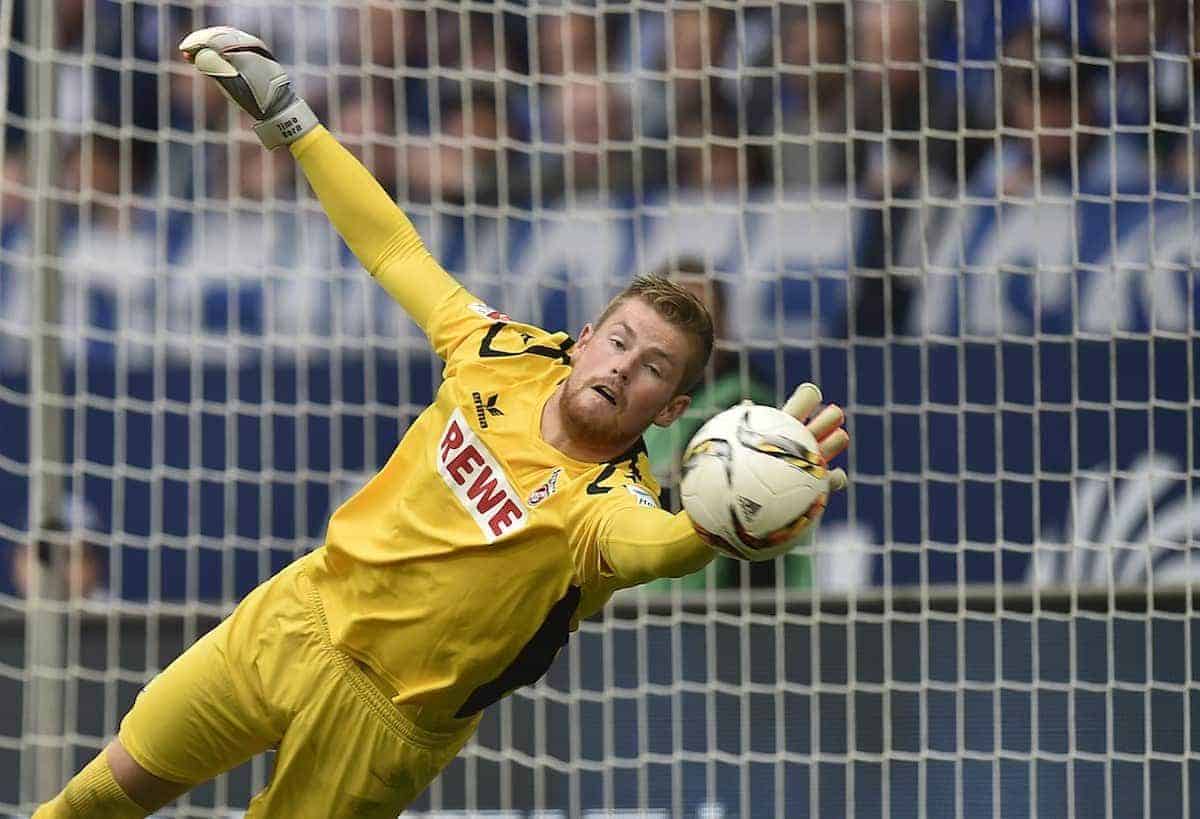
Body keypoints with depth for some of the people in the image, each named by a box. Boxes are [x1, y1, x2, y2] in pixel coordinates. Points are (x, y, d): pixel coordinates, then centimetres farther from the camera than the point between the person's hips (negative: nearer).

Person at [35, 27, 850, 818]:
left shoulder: (609, 503, -28)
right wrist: (289, 120, 7)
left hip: (383, 721, -5)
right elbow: (397, 253, 4)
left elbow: (656, 545, -53)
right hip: (296, 618, 5)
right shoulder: (504, 353, -10)